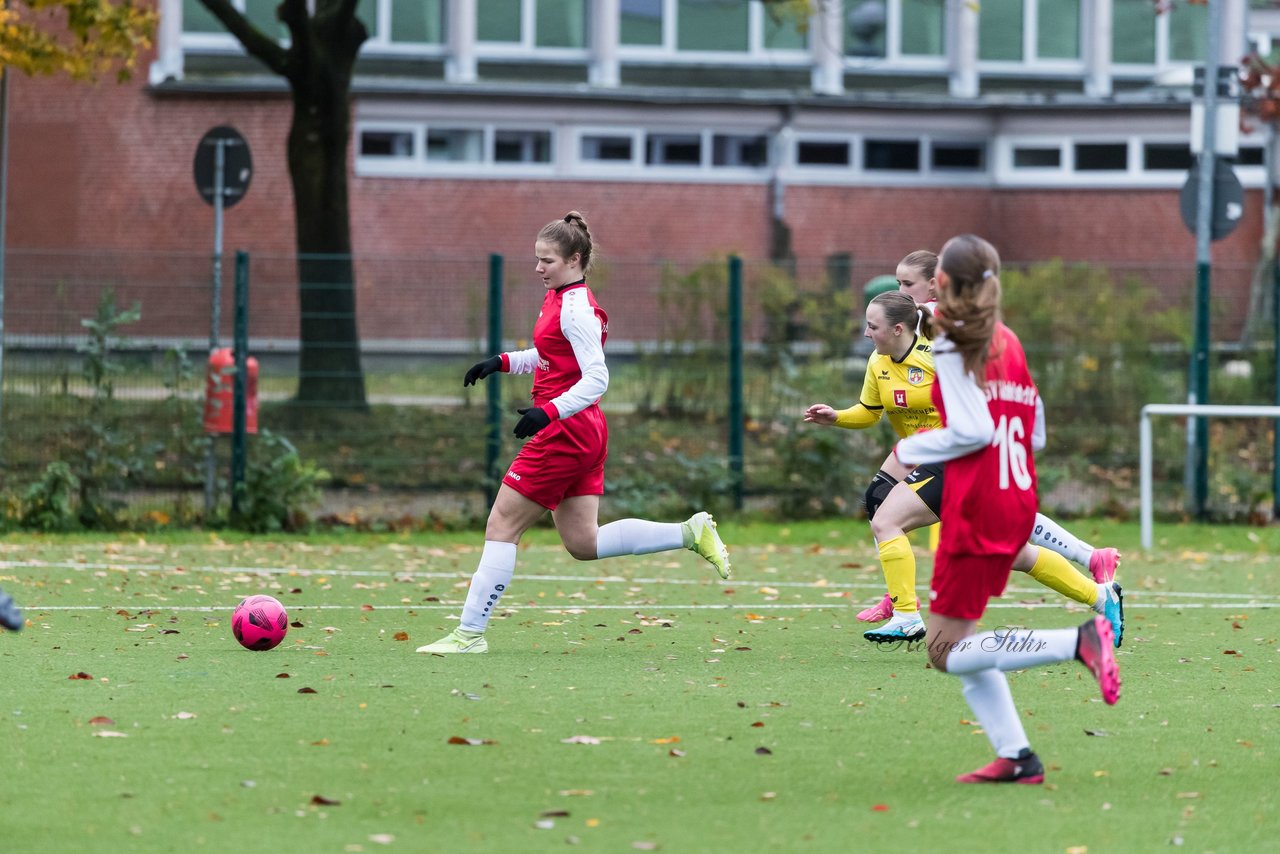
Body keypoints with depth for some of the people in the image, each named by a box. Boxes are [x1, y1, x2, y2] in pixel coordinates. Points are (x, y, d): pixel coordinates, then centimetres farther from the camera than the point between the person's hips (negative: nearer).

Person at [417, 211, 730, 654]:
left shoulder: (577, 307, -16)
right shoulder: (557, 298, 13)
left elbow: (596, 378, -22)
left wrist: (548, 411, -31)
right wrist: (504, 361, 19)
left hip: (566, 431, -10)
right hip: (583, 434, 10)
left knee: (501, 525, -4)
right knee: (584, 543, 12)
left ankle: (470, 633, -2)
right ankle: (691, 532, 12)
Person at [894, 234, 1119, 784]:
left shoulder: (951, 346, -10)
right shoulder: (1008, 341, 13)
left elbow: (973, 429, -19)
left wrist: (909, 450, -4)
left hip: (976, 508, -8)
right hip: (1018, 501, 8)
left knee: (947, 651, -5)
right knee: (959, 642, 16)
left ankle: (1078, 643, -21)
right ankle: (1015, 757, 7)